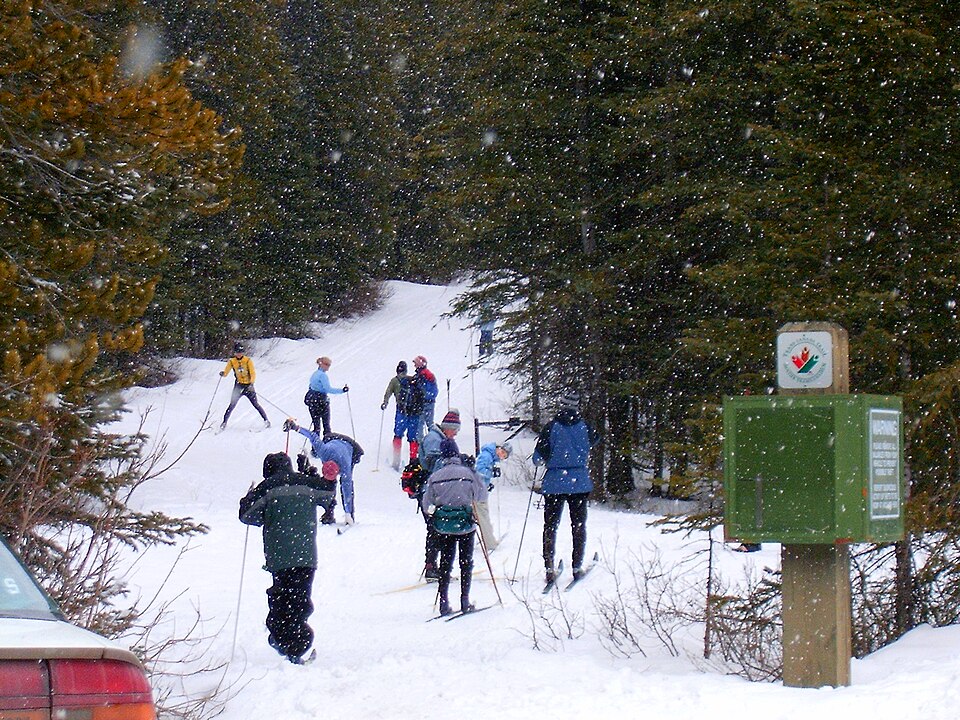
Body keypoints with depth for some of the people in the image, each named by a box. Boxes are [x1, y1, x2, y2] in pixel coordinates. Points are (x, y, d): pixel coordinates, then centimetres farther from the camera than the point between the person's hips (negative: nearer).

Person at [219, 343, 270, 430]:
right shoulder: (232, 361, 0)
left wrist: (251, 383, -29)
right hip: (238, 386, 1)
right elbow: (226, 372, -2)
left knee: (255, 404, -3)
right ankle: (224, 422, 1)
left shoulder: (248, 361, -7)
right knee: (232, 405, -8)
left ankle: (266, 420, 6)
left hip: (248, 386, -1)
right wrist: (222, 373, -27)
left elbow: (253, 373, -12)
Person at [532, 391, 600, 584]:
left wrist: (540, 460, 12)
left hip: (554, 483, -1)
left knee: (550, 526, 6)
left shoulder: (551, 427, -8)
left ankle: (549, 568, 0)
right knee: (578, 526, 11)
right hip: (580, 483, 1)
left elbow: (539, 458, -9)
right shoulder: (585, 427, -2)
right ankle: (577, 567, 10)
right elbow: (594, 441, 21)